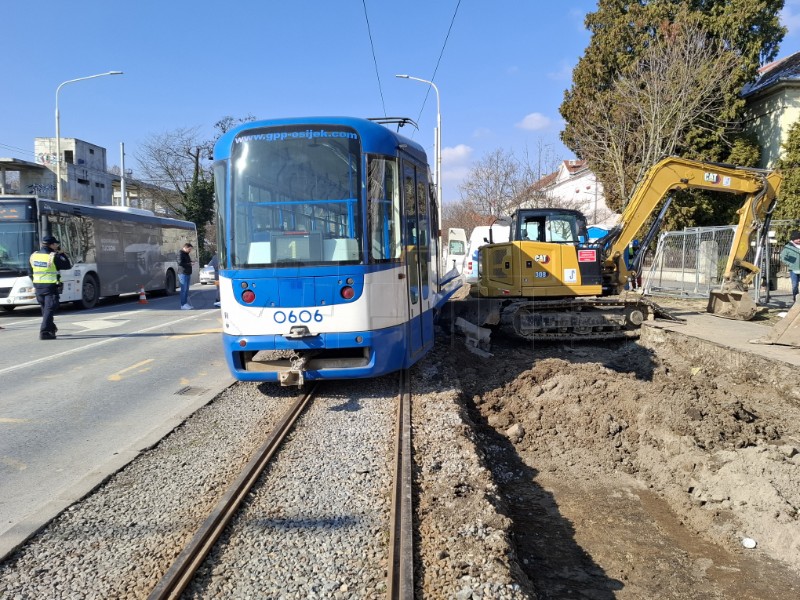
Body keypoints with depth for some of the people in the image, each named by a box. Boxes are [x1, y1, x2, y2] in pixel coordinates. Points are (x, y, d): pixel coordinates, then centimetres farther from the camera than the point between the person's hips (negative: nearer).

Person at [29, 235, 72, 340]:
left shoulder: (34, 255, 5)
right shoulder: (54, 257, -14)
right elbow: (68, 265, -5)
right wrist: (61, 253, 3)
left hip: (38, 285, 7)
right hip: (50, 286, -7)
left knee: (45, 309, 20)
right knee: (49, 309, -4)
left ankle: (51, 328, 36)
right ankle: (44, 332, -11)